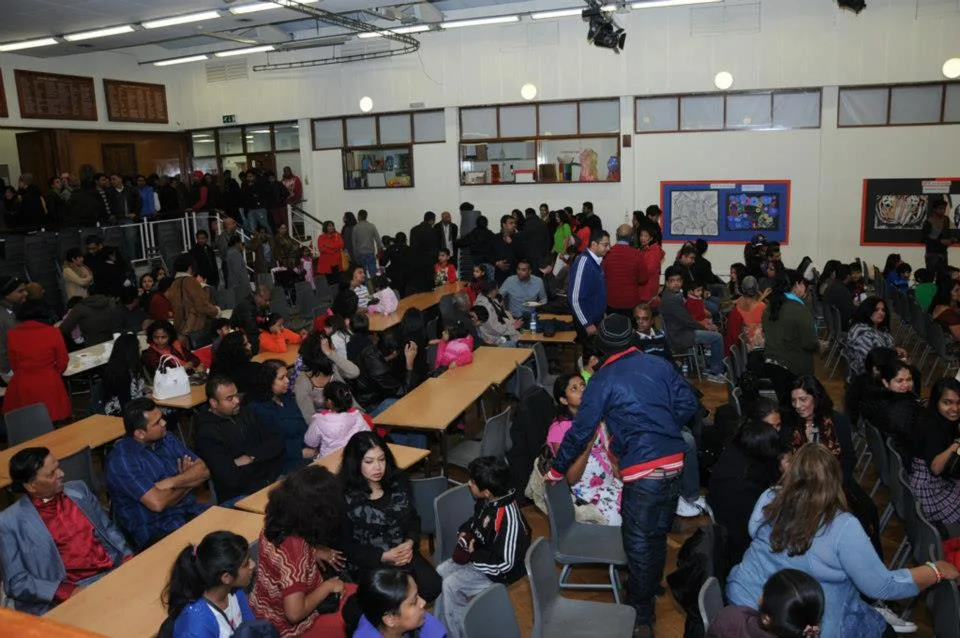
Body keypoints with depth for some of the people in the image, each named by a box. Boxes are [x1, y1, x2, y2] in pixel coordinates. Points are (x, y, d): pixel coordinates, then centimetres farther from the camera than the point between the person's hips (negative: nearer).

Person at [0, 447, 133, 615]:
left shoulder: (78, 489, 11)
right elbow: (16, 582, -3)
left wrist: (129, 558, -1)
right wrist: (69, 592, -15)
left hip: (116, 572, 5)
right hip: (71, 593, -5)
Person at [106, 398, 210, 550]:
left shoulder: (167, 439, 9)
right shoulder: (121, 459, -13)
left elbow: (203, 471, 4)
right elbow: (157, 502, -21)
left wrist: (173, 482, -14)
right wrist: (187, 481, -4)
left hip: (191, 512, 7)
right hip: (154, 531, -7)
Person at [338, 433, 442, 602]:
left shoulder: (398, 482, 4)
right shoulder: (345, 497, -11)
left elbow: (413, 518, 11)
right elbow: (344, 544, -8)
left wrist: (410, 543, -10)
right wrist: (383, 556, -16)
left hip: (404, 554, 5)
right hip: (368, 563, -4)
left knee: (433, 586, -17)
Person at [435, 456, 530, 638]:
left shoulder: (508, 519, -35)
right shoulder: (488, 500, -10)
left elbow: (504, 564, -29)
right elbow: (476, 521, 13)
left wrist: (474, 554, -20)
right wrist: (464, 533, -6)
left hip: (496, 570, -9)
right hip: (480, 552, 9)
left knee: (451, 585, -16)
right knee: (438, 573, 4)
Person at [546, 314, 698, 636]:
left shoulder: (602, 380, -5)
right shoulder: (660, 364, 6)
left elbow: (581, 431, -3)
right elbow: (688, 405, 6)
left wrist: (557, 470, 8)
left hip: (641, 470, -5)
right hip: (674, 463, 5)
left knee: (639, 543, 9)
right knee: (658, 535, 22)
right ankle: (650, 589, 42)